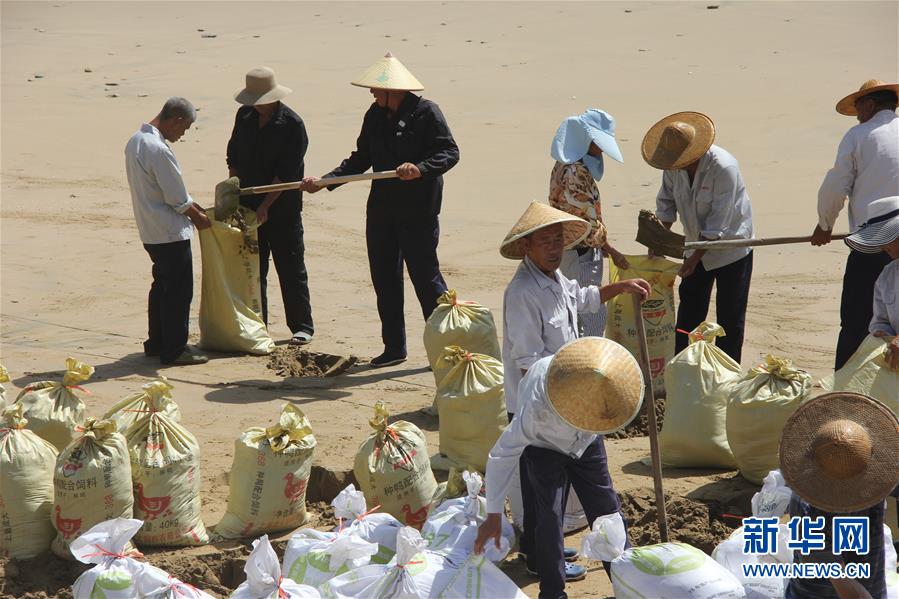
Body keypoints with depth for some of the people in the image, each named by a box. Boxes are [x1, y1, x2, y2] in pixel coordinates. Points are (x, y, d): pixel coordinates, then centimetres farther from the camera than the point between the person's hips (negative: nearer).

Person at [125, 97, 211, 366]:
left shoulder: (135, 141, 6)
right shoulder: (159, 150, -24)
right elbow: (177, 198, -18)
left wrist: (191, 207, 15)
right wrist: (199, 217, -1)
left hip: (149, 230, 10)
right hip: (171, 232, -10)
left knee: (162, 286, 19)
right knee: (179, 291, -1)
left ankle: (156, 343, 26)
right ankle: (174, 349, 4)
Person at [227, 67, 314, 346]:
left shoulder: (292, 124, -13)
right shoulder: (245, 116, 4)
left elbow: (286, 173, -17)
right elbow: (233, 158, 14)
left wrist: (265, 206, -20)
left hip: (282, 208, -5)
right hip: (249, 207, 5)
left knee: (291, 268, 0)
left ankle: (302, 326, 7)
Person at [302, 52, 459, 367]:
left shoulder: (425, 112, -10)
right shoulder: (375, 115, 9)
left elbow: (450, 152, -14)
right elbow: (361, 158, 16)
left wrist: (421, 169, -30)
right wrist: (326, 181, 7)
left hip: (418, 211, -7)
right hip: (381, 208, 7)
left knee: (425, 276, -3)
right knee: (384, 278, 10)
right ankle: (394, 347, 20)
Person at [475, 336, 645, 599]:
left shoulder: (600, 379, -33)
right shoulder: (537, 407, -44)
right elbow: (502, 455, -34)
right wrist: (493, 516, -29)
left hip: (587, 445, 4)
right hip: (543, 449, -4)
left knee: (606, 508, 6)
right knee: (549, 517, -13)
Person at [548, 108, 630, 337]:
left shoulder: (564, 165, 9)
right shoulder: (576, 172, -21)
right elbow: (589, 222, -20)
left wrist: (603, 247, 17)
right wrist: (612, 252, -11)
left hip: (567, 249, 10)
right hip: (581, 254, -10)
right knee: (594, 319, -5)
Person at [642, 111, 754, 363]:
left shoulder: (723, 168, -29)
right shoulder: (674, 167, -9)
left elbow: (719, 223, -26)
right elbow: (666, 204, 6)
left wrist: (695, 258, -24)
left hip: (731, 246, -6)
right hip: (697, 246, 6)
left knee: (730, 314, -1)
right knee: (689, 307, 10)